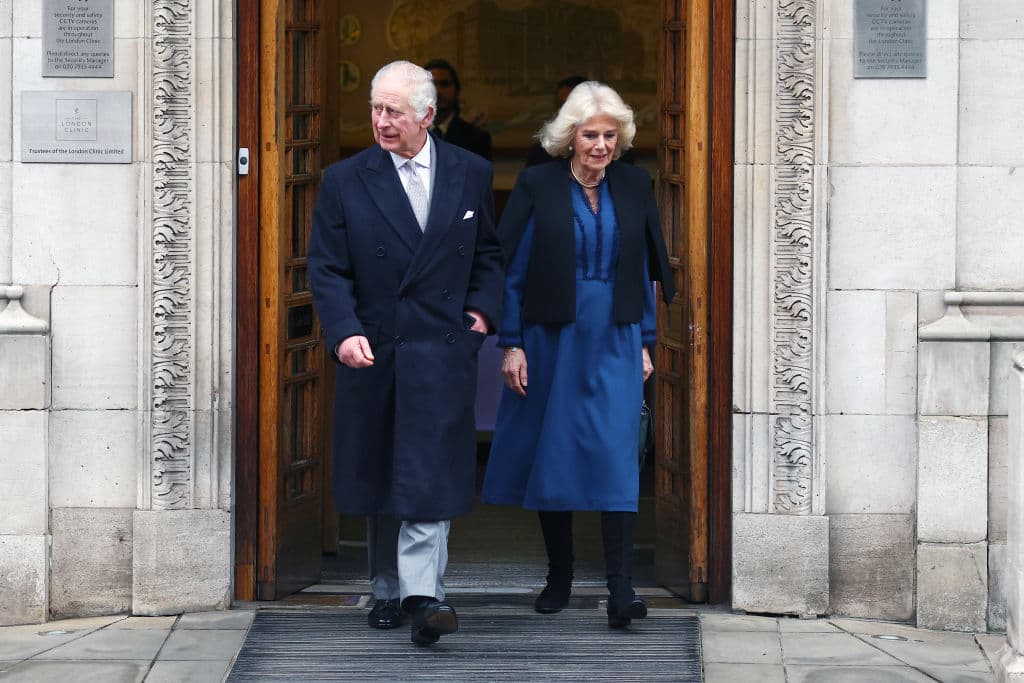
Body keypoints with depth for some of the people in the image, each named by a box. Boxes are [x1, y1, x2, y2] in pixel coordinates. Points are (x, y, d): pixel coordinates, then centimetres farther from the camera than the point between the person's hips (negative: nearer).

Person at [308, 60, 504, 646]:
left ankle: (421, 592, -14)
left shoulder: (471, 174, 5)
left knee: (427, 474, -12)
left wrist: (483, 308, 0)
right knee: (380, 478, 11)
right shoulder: (345, 181, 1)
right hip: (372, 354, 1)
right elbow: (328, 269, -2)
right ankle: (389, 590, 24)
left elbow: (489, 253, 16)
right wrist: (344, 332, -16)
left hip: (442, 350, -1)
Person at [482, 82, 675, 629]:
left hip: (615, 343, 1)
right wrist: (511, 344, -7)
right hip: (551, 339, -1)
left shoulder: (633, 186, 5)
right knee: (552, 453, 7)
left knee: (615, 455, -9)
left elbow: (643, 268, 11)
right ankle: (559, 577, 22)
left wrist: (645, 342, 8)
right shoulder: (537, 185, -4)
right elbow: (511, 269, -3)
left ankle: (621, 588, -11)